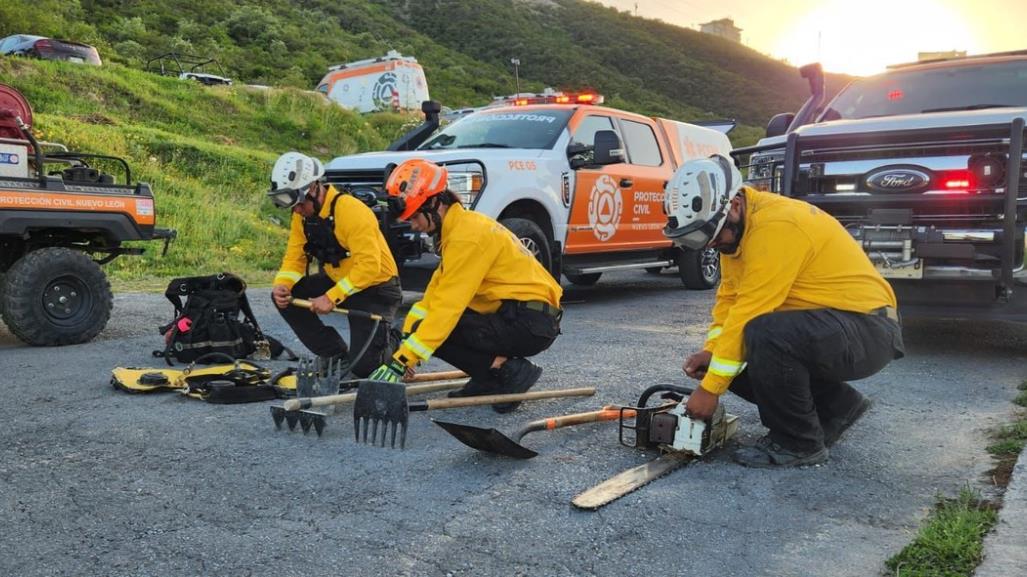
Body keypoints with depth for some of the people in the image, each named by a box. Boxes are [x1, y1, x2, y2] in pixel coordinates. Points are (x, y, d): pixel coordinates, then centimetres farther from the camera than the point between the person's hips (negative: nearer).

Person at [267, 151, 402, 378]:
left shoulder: (351, 211, -26)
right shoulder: (302, 216, -2)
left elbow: (369, 266, -30)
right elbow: (294, 259, 2)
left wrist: (331, 298, -31)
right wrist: (282, 286, -19)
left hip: (376, 289, -8)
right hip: (337, 281, 8)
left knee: (362, 367, -15)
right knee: (285, 297, -10)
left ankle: (393, 345, 20)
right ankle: (337, 356, 2)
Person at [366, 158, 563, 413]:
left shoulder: (467, 236, -19)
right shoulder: (461, 224, 10)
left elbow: (447, 306, -23)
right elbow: (436, 292, 10)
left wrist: (401, 362, -22)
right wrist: (406, 336, 4)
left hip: (532, 324, -10)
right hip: (520, 314, 10)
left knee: (437, 333, -15)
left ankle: (509, 372, -9)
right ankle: (491, 380, 9)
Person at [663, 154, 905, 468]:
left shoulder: (777, 225, -26)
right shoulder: (735, 229, 3)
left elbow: (749, 313, -27)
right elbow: (729, 298, 8)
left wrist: (710, 388, -22)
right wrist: (711, 352, -7)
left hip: (868, 331, -10)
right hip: (817, 326, 10)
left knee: (764, 335, -34)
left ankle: (799, 444, -11)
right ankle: (836, 406, 16)